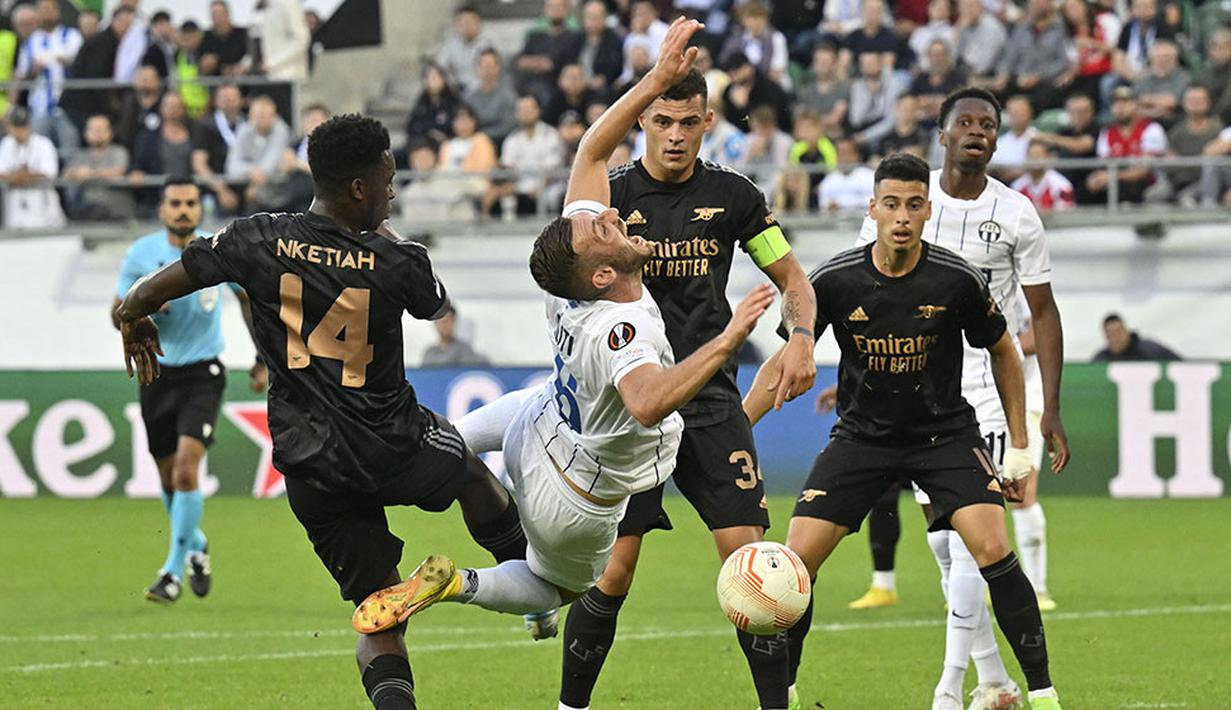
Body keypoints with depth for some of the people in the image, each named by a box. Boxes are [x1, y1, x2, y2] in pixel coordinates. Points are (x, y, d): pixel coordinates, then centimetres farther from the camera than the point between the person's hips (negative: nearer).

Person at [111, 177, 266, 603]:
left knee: (186, 470, -18)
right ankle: (195, 546, 38)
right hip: (158, 373, 2)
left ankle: (173, 570, -11)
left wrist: (262, 361, 9)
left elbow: (249, 297, 10)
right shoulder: (141, 255, -4)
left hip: (203, 374, -2)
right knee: (169, 479, 10)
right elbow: (117, 316, 1)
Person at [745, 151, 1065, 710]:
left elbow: (1002, 352, 3)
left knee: (992, 548, -21)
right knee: (797, 559, -9)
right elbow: (782, 364, -1)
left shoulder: (959, 280, -14)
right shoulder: (835, 281, -13)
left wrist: (1019, 447, 4)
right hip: (861, 434, 1)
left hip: (945, 431, -1)